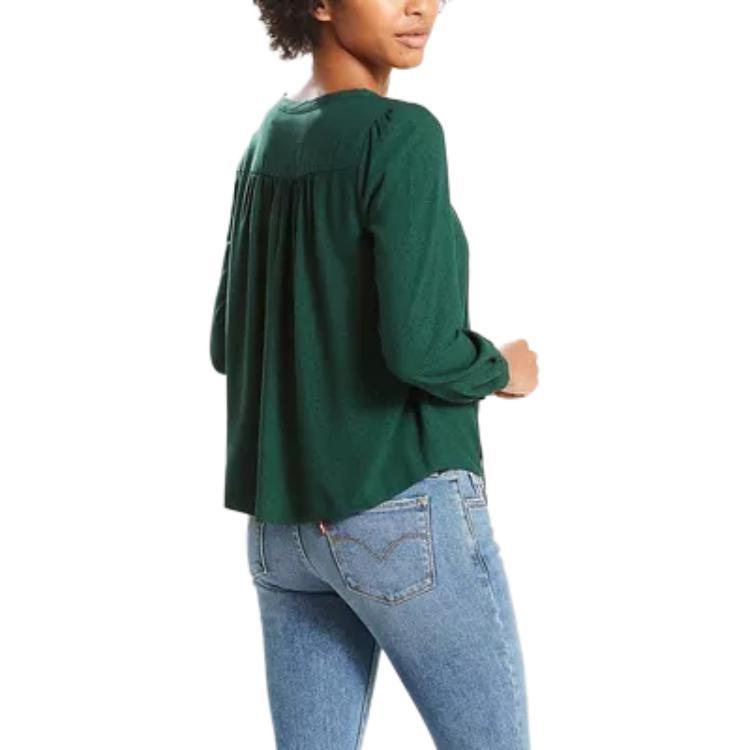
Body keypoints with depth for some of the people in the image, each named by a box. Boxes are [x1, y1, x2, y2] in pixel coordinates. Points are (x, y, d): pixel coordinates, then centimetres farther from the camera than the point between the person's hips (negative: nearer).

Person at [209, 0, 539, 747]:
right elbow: (417, 345, -22)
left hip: (284, 520, 7)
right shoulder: (402, 134, -15)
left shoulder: (264, 145, 9)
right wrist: (501, 370, -2)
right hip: (406, 512, -7)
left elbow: (230, 347, 13)